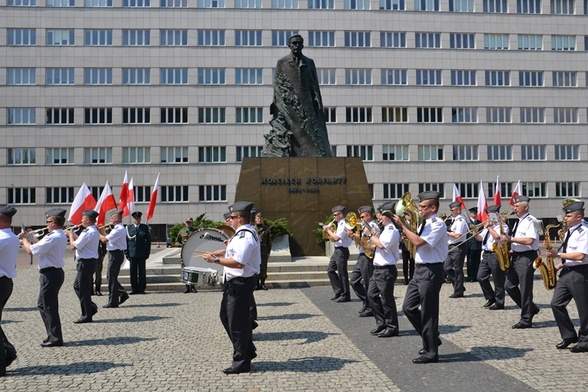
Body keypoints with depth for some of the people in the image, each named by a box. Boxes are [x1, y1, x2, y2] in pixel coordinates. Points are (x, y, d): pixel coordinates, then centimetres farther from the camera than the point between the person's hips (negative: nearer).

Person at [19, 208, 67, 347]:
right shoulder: (61, 236, 10)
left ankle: (55, 338, 2)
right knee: (46, 304, 18)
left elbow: (30, 250, -18)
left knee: (46, 305, -2)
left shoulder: (52, 238, -21)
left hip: (49, 274, -10)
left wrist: (24, 238, -2)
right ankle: (54, 336, 23)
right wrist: (31, 238, 13)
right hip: (56, 272, 10)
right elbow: (42, 248, 15)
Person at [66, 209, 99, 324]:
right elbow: (81, 241, 18)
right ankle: (91, 307, 21)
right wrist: (73, 234, 13)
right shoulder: (94, 231, 12)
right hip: (89, 262, 10)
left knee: (83, 289, -1)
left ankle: (86, 315, 7)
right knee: (78, 285, 18)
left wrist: (70, 235, -4)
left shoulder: (88, 232, -20)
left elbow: (74, 246, -19)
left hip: (86, 263, -10)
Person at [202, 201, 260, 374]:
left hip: (240, 283, -11)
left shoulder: (245, 236, -22)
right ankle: (247, 351, 31)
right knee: (226, 316, 19)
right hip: (235, 282, 11)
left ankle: (241, 362, 14)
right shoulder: (245, 233, 11)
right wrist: (225, 251, 12)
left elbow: (239, 262, -30)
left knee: (237, 322, 0)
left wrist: (216, 260, -24)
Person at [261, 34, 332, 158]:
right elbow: (277, 86, 6)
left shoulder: (309, 62, 14)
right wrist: (275, 104, -4)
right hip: (288, 108, -2)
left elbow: (315, 85, 13)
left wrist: (317, 102, 0)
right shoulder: (282, 63, 8)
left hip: (307, 107, 2)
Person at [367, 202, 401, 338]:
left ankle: (391, 328, 10)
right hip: (378, 269, 10)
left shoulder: (392, 230, -15)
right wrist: (372, 235, 8)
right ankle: (381, 323, 24)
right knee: (372, 295, 14)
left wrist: (370, 234, -16)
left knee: (386, 299, -2)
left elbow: (382, 244, -27)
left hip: (386, 270, -10)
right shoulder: (385, 229, 15)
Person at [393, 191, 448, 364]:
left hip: (431, 271, -9)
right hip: (420, 270, 9)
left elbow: (419, 242, -26)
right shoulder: (424, 224, 14)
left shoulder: (438, 224, -14)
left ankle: (431, 352, 11)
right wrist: (407, 235, 1)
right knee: (408, 307, 11)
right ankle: (431, 338, 26)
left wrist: (403, 225, -20)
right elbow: (416, 244, 18)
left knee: (428, 312, -1)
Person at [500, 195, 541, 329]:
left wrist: (511, 239, -22)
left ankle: (526, 320, 6)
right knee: (509, 285, 8)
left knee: (525, 290, -3)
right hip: (516, 257, 9)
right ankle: (530, 308, 22)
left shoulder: (530, 221, -13)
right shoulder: (518, 221, 16)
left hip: (526, 258, -9)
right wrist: (511, 249, 8)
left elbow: (529, 240, -25)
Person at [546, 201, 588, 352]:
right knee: (556, 304, 5)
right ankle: (569, 336, 17)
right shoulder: (569, 232, 15)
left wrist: (558, 254, -18)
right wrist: (559, 265, 10)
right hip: (566, 272, 9)